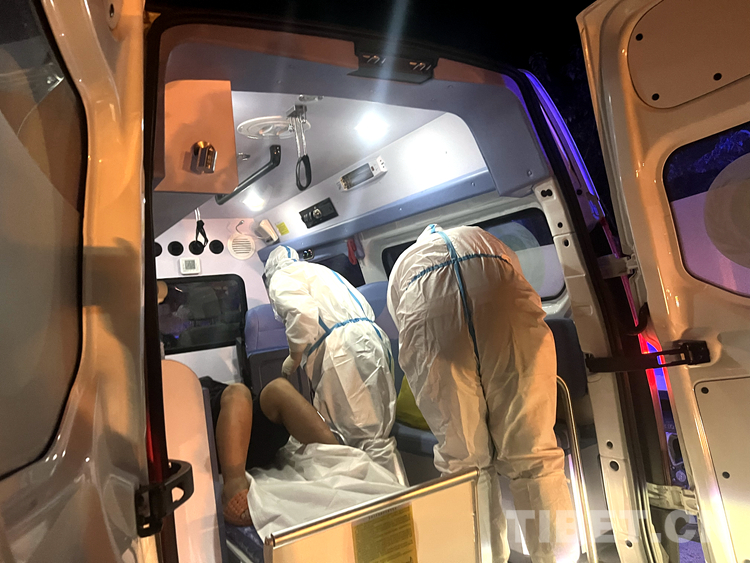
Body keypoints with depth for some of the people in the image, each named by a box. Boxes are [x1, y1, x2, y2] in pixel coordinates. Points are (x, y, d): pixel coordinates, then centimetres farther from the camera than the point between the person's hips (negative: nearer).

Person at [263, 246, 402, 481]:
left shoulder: (281, 277, 9)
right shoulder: (322, 270, 34)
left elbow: (302, 313, -15)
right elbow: (366, 308, 28)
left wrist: (293, 358, 0)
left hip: (343, 353, -8)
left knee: (367, 439, -7)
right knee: (376, 433, 10)